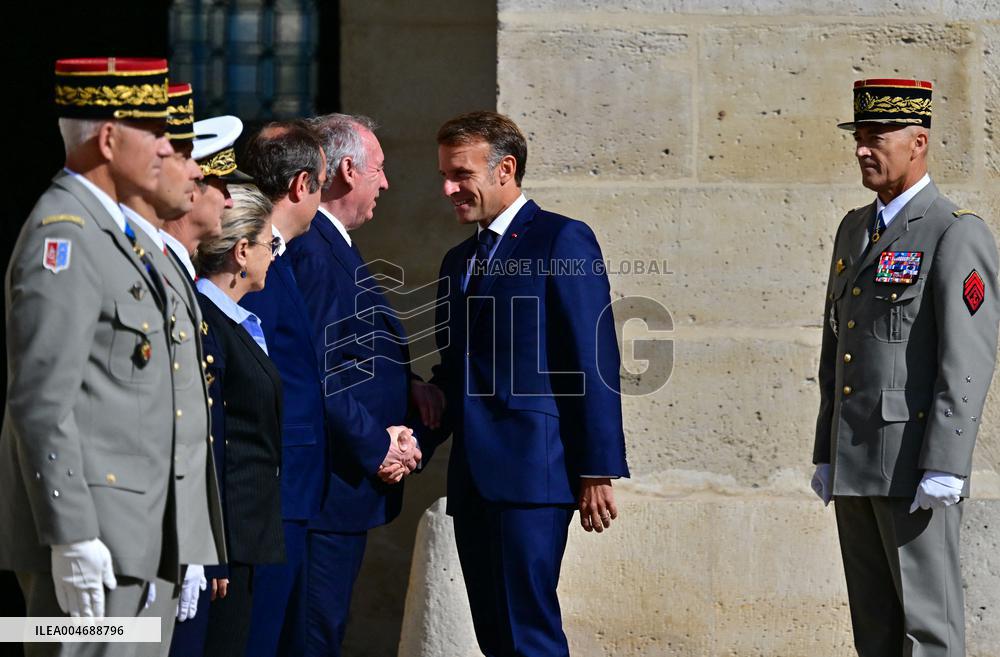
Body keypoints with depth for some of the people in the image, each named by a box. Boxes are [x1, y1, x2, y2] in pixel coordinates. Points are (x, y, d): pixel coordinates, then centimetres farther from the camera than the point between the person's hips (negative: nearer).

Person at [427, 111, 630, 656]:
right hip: (473, 477, 8)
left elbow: (594, 361, -8)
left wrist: (597, 470, -13)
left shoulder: (563, 241, -3)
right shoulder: (458, 261, 21)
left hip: (531, 468, -8)